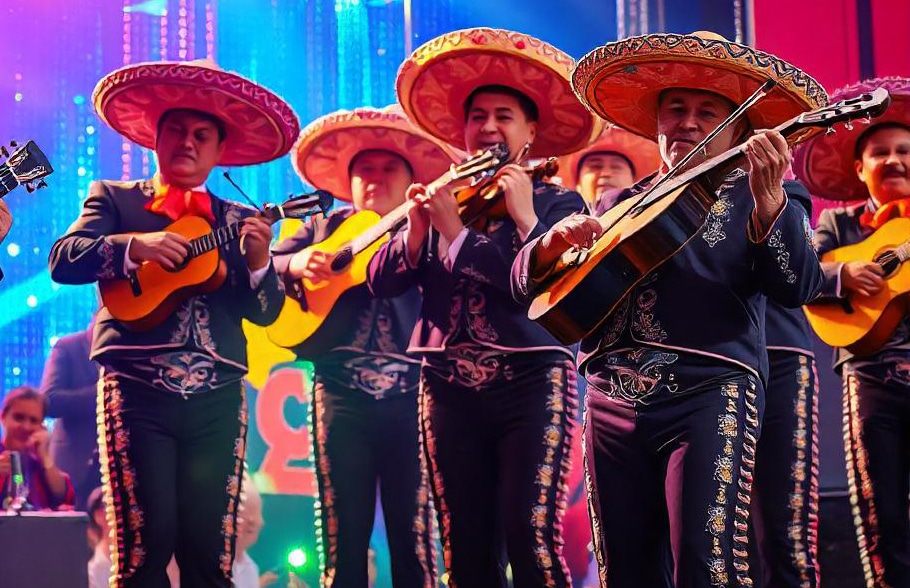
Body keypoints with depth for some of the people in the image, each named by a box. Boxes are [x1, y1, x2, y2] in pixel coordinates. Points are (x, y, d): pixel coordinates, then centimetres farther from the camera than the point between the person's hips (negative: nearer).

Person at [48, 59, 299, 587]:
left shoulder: (237, 221, 18)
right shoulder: (113, 198, 14)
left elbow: (265, 312, 9)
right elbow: (63, 260, -3)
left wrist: (259, 263, -12)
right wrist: (135, 245, -18)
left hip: (216, 400, 2)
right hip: (138, 391, -2)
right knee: (147, 543, -11)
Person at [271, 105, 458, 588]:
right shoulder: (323, 229, 17)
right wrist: (294, 264, -12)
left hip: (412, 395, -1)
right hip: (341, 392, 2)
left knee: (414, 538, -3)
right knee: (343, 536, 2)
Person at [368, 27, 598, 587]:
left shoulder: (558, 203, 6)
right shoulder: (440, 201, 16)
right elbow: (382, 282, 6)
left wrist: (524, 217, -14)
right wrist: (418, 227, -9)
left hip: (531, 380, -4)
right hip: (451, 388, 4)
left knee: (532, 540, -13)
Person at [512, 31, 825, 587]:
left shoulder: (760, 198, 8)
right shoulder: (620, 204, 20)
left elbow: (798, 287, -11)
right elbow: (528, 286, 15)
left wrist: (770, 201, -28)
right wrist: (553, 244, -8)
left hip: (709, 392, -5)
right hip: (613, 400, 5)